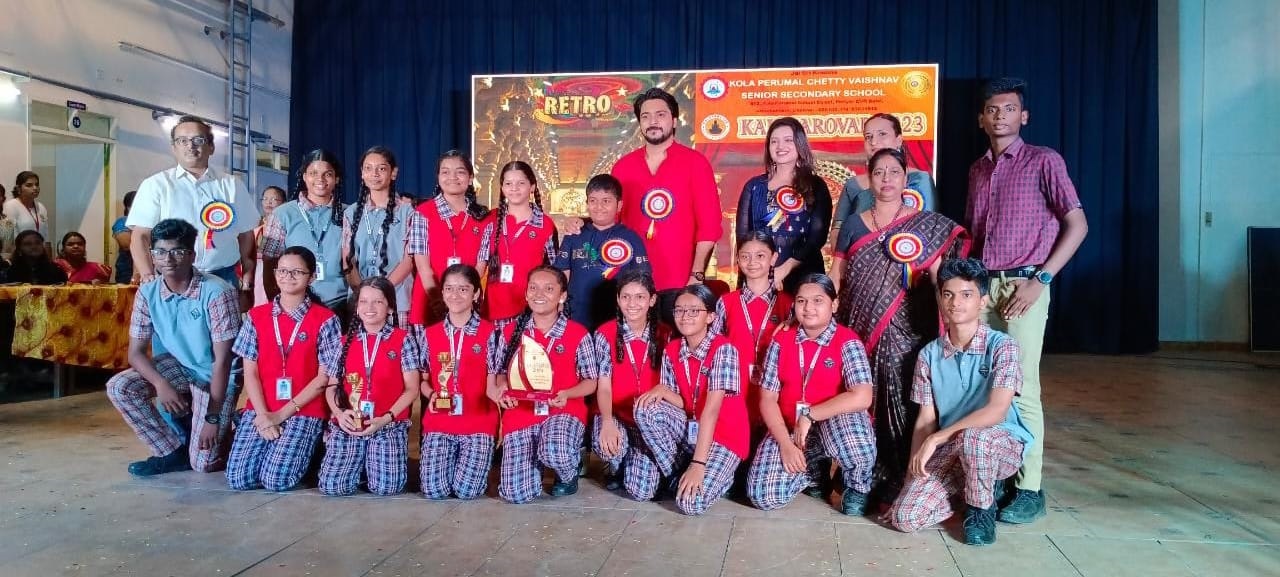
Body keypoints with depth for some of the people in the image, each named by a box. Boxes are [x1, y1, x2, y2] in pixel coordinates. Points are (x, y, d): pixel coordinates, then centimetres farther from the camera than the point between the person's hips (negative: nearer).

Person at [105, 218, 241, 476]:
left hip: (215, 375, -5)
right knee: (118, 388, -21)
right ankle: (173, 450, -1)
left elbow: (222, 360, -23)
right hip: (177, 365, 5)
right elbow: (136, 352, -7)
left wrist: (213, 416, -23)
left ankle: (223, 427, 24)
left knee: (204, 464, -13)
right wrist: (161, 384, -29)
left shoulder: (216, 292, -25)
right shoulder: (147, 293, -10)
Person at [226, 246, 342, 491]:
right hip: (260, 410, 4)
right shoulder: (257, 316, 7)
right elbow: (250, 372, 3)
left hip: (305, 412, -3)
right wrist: (263, 414, -11)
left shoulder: (325, 320, -4)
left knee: (276, 479, -19)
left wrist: (282, 414, -11)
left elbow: (324, 377, -6)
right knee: (238, 478, -12)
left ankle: (303, 454, 12)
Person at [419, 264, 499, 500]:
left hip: (478, 422, -2)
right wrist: (432, 396, -7)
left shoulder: (489, 333, -2)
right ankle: (451, 458, 20)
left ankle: (474, 460, 18)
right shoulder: (431, 334, 8)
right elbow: (423, 380, 16)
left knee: (467, 489, -15)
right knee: (433, 489, -12)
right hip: (439, 422, 3)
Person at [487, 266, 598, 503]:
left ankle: (568, 472, 4)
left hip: (563, 412, -2)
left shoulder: (578, 334, -3)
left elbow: (590, 382, 2)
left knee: (556, 453, -37)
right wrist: (502, 388, -9)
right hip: (520, 412, 2)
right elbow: (501, 373, 15)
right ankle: (535, 460, 24)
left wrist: (566, 394, -18)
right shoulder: (510, 332, 5)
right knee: (515, 493, -13)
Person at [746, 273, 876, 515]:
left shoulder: (847, 342, -10)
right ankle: (814, 471, 16)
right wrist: (785, 443, -16)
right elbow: (767, 399, -2)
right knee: (763, 495, -17)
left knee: (847, 425, -40)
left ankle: (857, 486, -4)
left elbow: (861, 398, -25)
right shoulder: (781, 341, 0)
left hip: (836, 425, -3)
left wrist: (808, 415, -20)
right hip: (788, 428, 3)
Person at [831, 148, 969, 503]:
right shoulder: (854, 225, 11)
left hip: (904, 333, -2)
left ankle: (900, 480, 6)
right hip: (859, 331, 2)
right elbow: (836, 277, 11)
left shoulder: (927, 226, 4)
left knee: (900, 402, -4)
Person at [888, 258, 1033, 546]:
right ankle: (977, 488, 15)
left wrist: (936, 439, -25)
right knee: (905, 517, -15)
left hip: (1002, 444, -4)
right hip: (949, 451, 4)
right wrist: (914, 468, -10)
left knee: (972, 438, -41)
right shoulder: (929, 355, 0)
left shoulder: (1002, 346, -13)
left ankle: (981, 509, -7)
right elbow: (925, 419, 2)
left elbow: (996, 412, -24)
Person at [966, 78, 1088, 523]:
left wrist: (1040, 280, -11)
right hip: (981, 287, 6)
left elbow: (1077, 225, -4)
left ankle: (1029, 489, 3)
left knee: (1021, 387, -5)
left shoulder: (1044, 161, -1)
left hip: (1023, 286, -5)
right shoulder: (977, 170, 16)